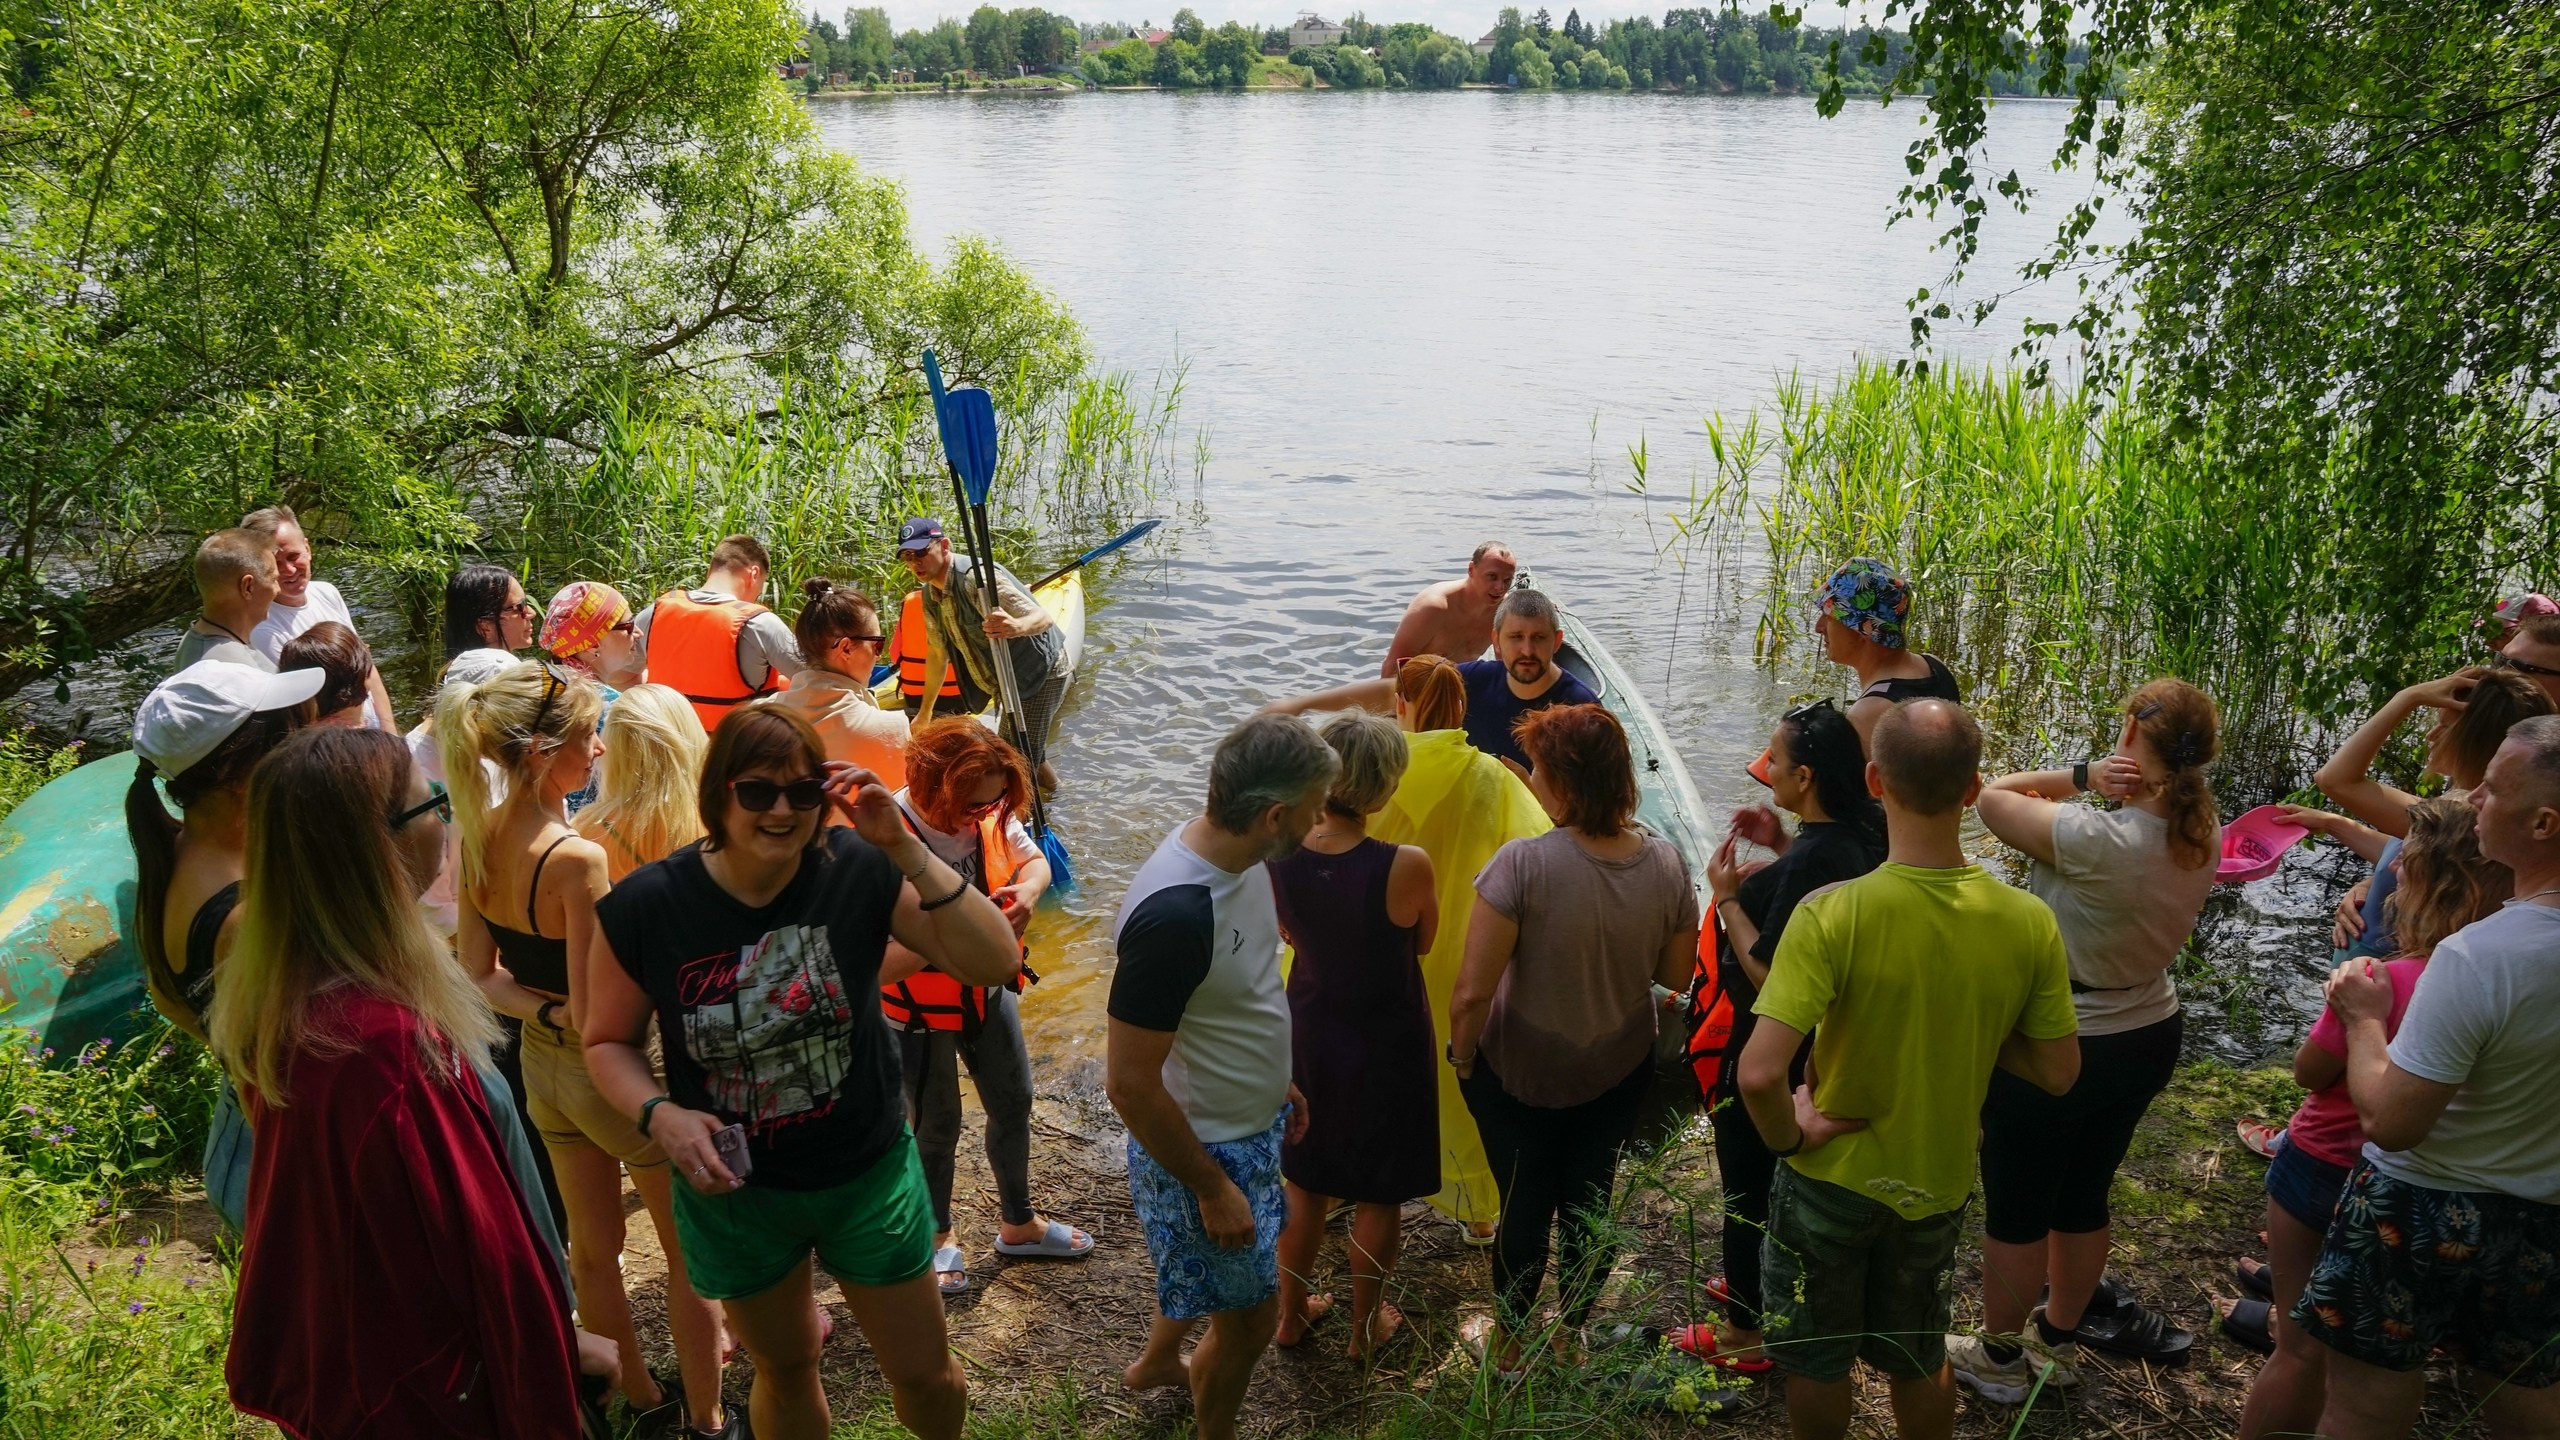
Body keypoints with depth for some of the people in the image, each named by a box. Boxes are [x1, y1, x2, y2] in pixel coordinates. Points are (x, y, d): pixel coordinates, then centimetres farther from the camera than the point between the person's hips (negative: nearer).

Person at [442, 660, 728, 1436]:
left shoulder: (478, 835, -6)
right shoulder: (577, 858, -30)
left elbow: (482, 975, 0)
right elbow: (597, 1007, -27)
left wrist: (545, 1007, -8)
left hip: (540, 1060, 8)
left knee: (593, 1248, 24)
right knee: (691, 1251, 13)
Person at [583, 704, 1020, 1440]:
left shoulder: (860, 869, -19)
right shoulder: (642, 908, -17)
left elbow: (995, 962, -24)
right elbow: (608, 1041, -2)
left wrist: (904, 848, -32)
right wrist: (660, 1115, -22)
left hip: (869, 1176, 0)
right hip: (734, 1189, 1)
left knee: (925, 1375, 17)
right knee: (784, 1372, 25)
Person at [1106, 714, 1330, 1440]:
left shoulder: (1237, 856, -9)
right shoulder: (1174, 916, -36)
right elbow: (1130, 1083, -29)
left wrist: (1274, 1079, 18)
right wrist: (1211, 1186, -20)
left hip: (1251, 1125, 9)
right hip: (1202, 1146, -9)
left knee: (1200, 1269, 31)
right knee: (1249, 1317, 11)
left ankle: (1156, 1361, 58)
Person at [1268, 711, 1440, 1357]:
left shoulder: (1277, 856, -18)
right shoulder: (1406, 867, -31)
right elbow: (1423, 942, -10)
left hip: (1310, 1034, 4)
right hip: (1387, 1044, -4)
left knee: (1305, 1183, 25)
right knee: (1379, 1195, 20)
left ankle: (1291, 1313, 42)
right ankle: (1366, 1325, 39)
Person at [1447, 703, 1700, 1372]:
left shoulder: (1522, 864, -31)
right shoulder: (1666, 865, -16)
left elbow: (1473, 992, -27)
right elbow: (1676, 976, -2)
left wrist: (1462, 1056, -8)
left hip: (1519, 1073, -3)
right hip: (1618, 1070, 3)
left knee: (1524, 1205, 18)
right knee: (1590, 1204, 23)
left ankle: (1509, 1343, 38)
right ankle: (1572, 1337, 43)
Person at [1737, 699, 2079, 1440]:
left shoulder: (1831, 914, -29)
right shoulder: (2030, 922, -17)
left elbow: (1759, 1073, -35)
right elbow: (2058, 1073, -7)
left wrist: (1789, 1137, -15)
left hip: (1831, 1178, -3)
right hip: (1940, 1182, 4)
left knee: (1818, 1363, 22)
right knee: (1921, 1363, 28)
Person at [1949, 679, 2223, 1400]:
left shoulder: (2097, 839, -32)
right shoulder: (2204, 836, -8)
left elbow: (1991, 797, -22)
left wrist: (2082, 773, -21)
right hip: (2149, 1038, 7)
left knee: (2015, 1211, 13)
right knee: (2084, 1198, 25)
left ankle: (1999, 1358, 31)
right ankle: (2061, 1341, 44)